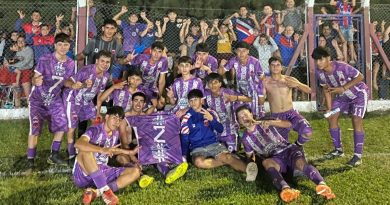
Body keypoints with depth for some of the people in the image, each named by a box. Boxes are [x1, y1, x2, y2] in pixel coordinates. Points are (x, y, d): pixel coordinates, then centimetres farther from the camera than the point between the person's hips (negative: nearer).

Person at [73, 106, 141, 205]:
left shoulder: (115, 134, 7)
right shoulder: (95, 130, -14)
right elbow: (78, 144, -34)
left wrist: (129, 152, 22)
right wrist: (103, 150, -45)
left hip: (102, 172, 6)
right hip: (83, 173, -6)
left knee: (136, 171, -11)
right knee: (86, 149, -35)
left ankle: (95, 192, -27)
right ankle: (105, 190, -35)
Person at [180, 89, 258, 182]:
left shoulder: (210, 112, 7)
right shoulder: (187, 118, 2)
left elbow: (220, 129, 4)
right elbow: (184, 139, 4)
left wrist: (211, 119, -14)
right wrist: (184, 156, -7)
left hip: (213, 144, 1)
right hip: (197, 148, -1)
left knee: (225, 156, -31)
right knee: (199, 162, -36)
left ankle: (247, 169, -52)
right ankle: (228, 161, -26)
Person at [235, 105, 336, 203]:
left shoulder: (264, 123, 5)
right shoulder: (246, 138, 10)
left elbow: (288, 124, -2)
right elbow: (250, 157, 21)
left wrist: (271, 122, -18)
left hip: (288, 150, 0)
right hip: (275, 159, 0)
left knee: (301, 163, -33)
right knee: (266, 162, -36)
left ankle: (322, 185, -58)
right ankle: (285, 189, -62)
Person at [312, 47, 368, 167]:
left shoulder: (341, 67, -36)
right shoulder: (320, 72, -18)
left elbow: (360, 77, -25)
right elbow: (326, 89, -4)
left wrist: (343, 88, -34)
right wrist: (329, 108, -8)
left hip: (358, 93, -6)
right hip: (342, 95, 6)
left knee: (356, 121, -15)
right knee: (331, 118, 2)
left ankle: (358, 156, -7)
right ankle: (338, 150, 19)